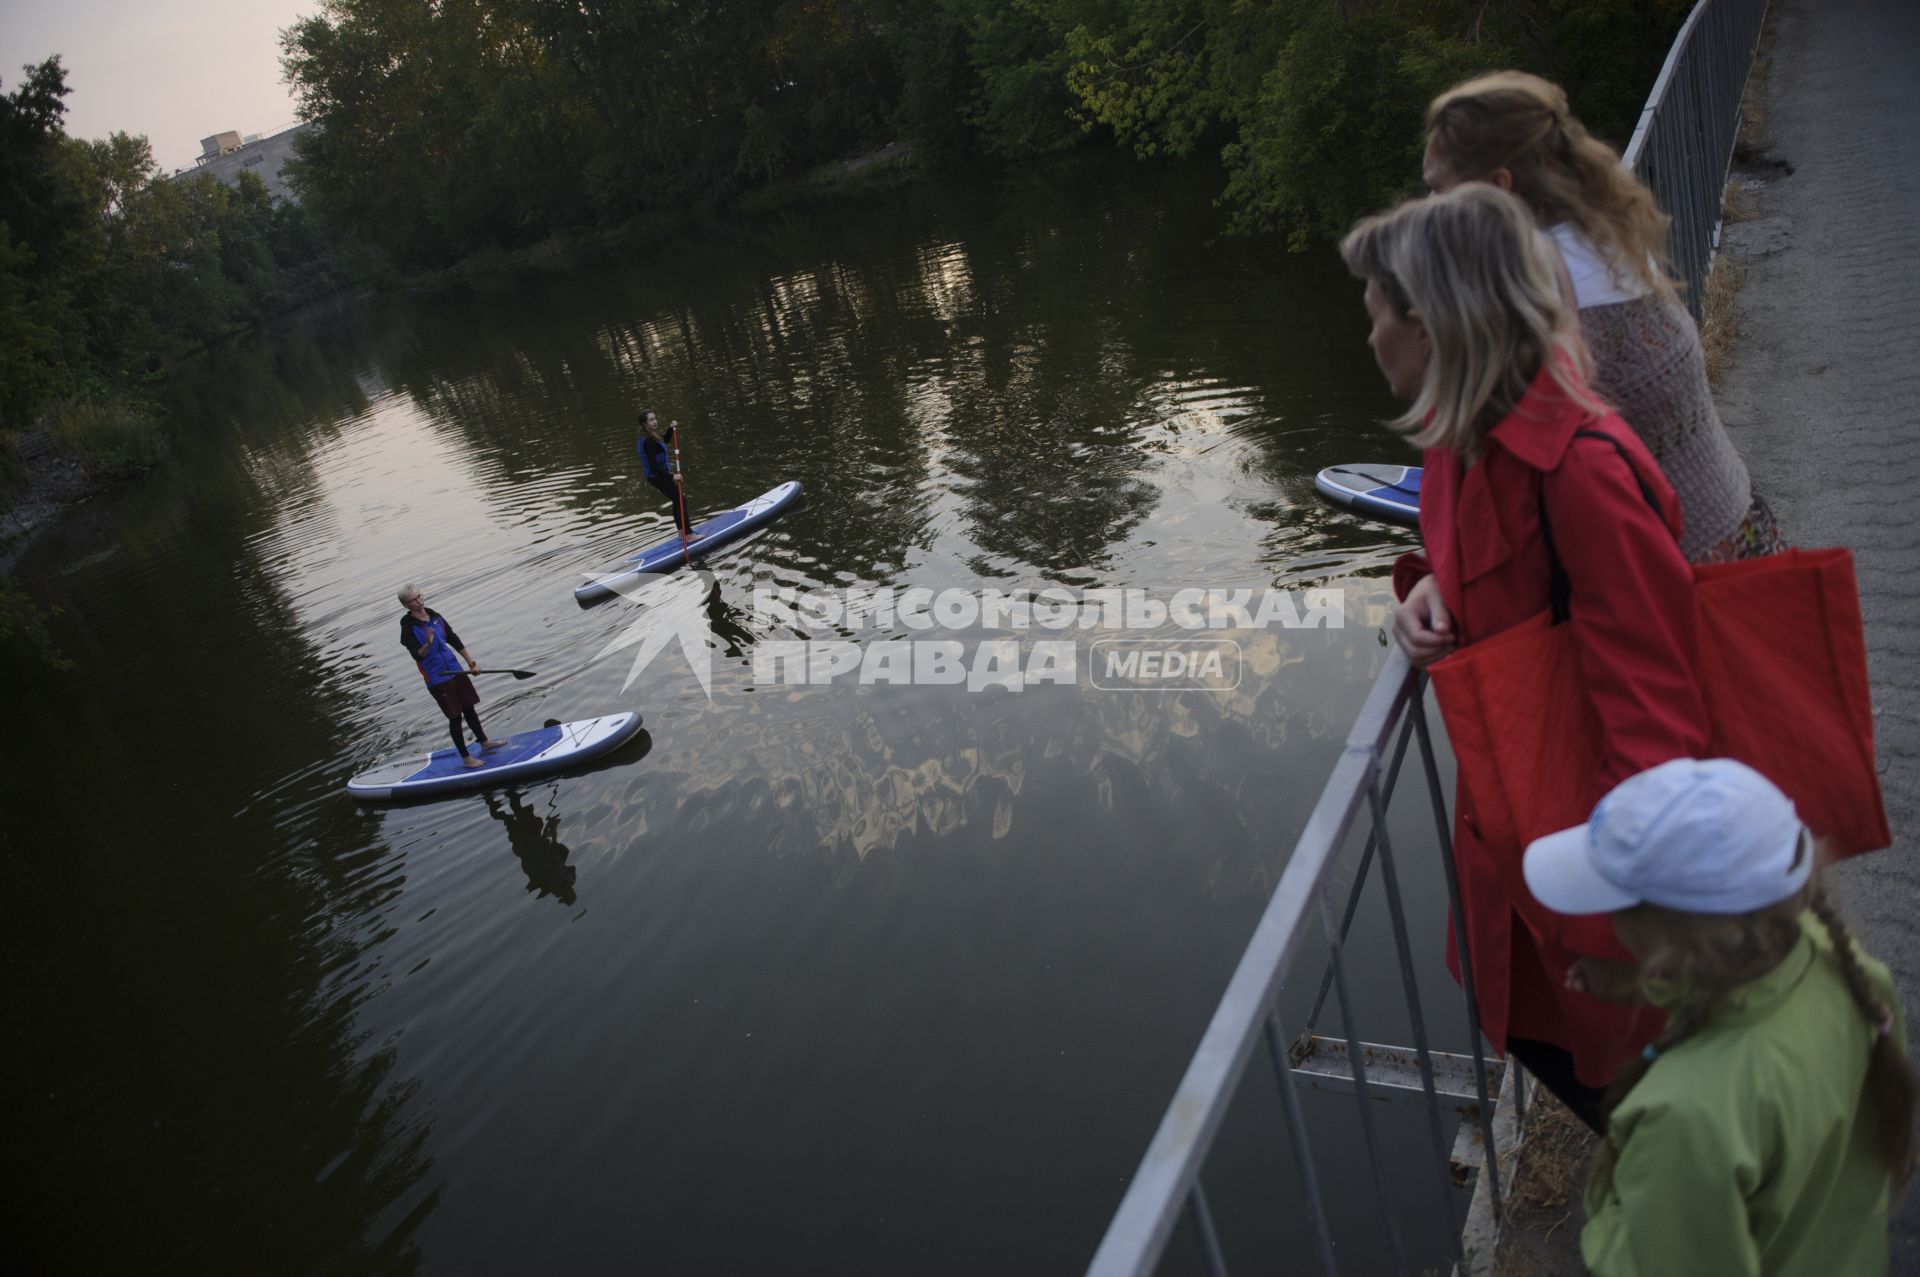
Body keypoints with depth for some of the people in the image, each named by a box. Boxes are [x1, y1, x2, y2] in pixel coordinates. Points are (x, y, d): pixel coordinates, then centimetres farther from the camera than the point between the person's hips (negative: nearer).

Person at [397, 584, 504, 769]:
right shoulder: (408, 626, -15)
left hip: (455, 670, 6)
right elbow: (417, 656, -22)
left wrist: (470, 661, 13)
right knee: (455, 717, 1)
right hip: (437, 679, -6)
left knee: (469, 708, 18)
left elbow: (453, 639, 13)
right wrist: (428, 644, -41)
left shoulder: (435, 616, 4)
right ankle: (465, 758, 12)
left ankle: (484, 742, 37)